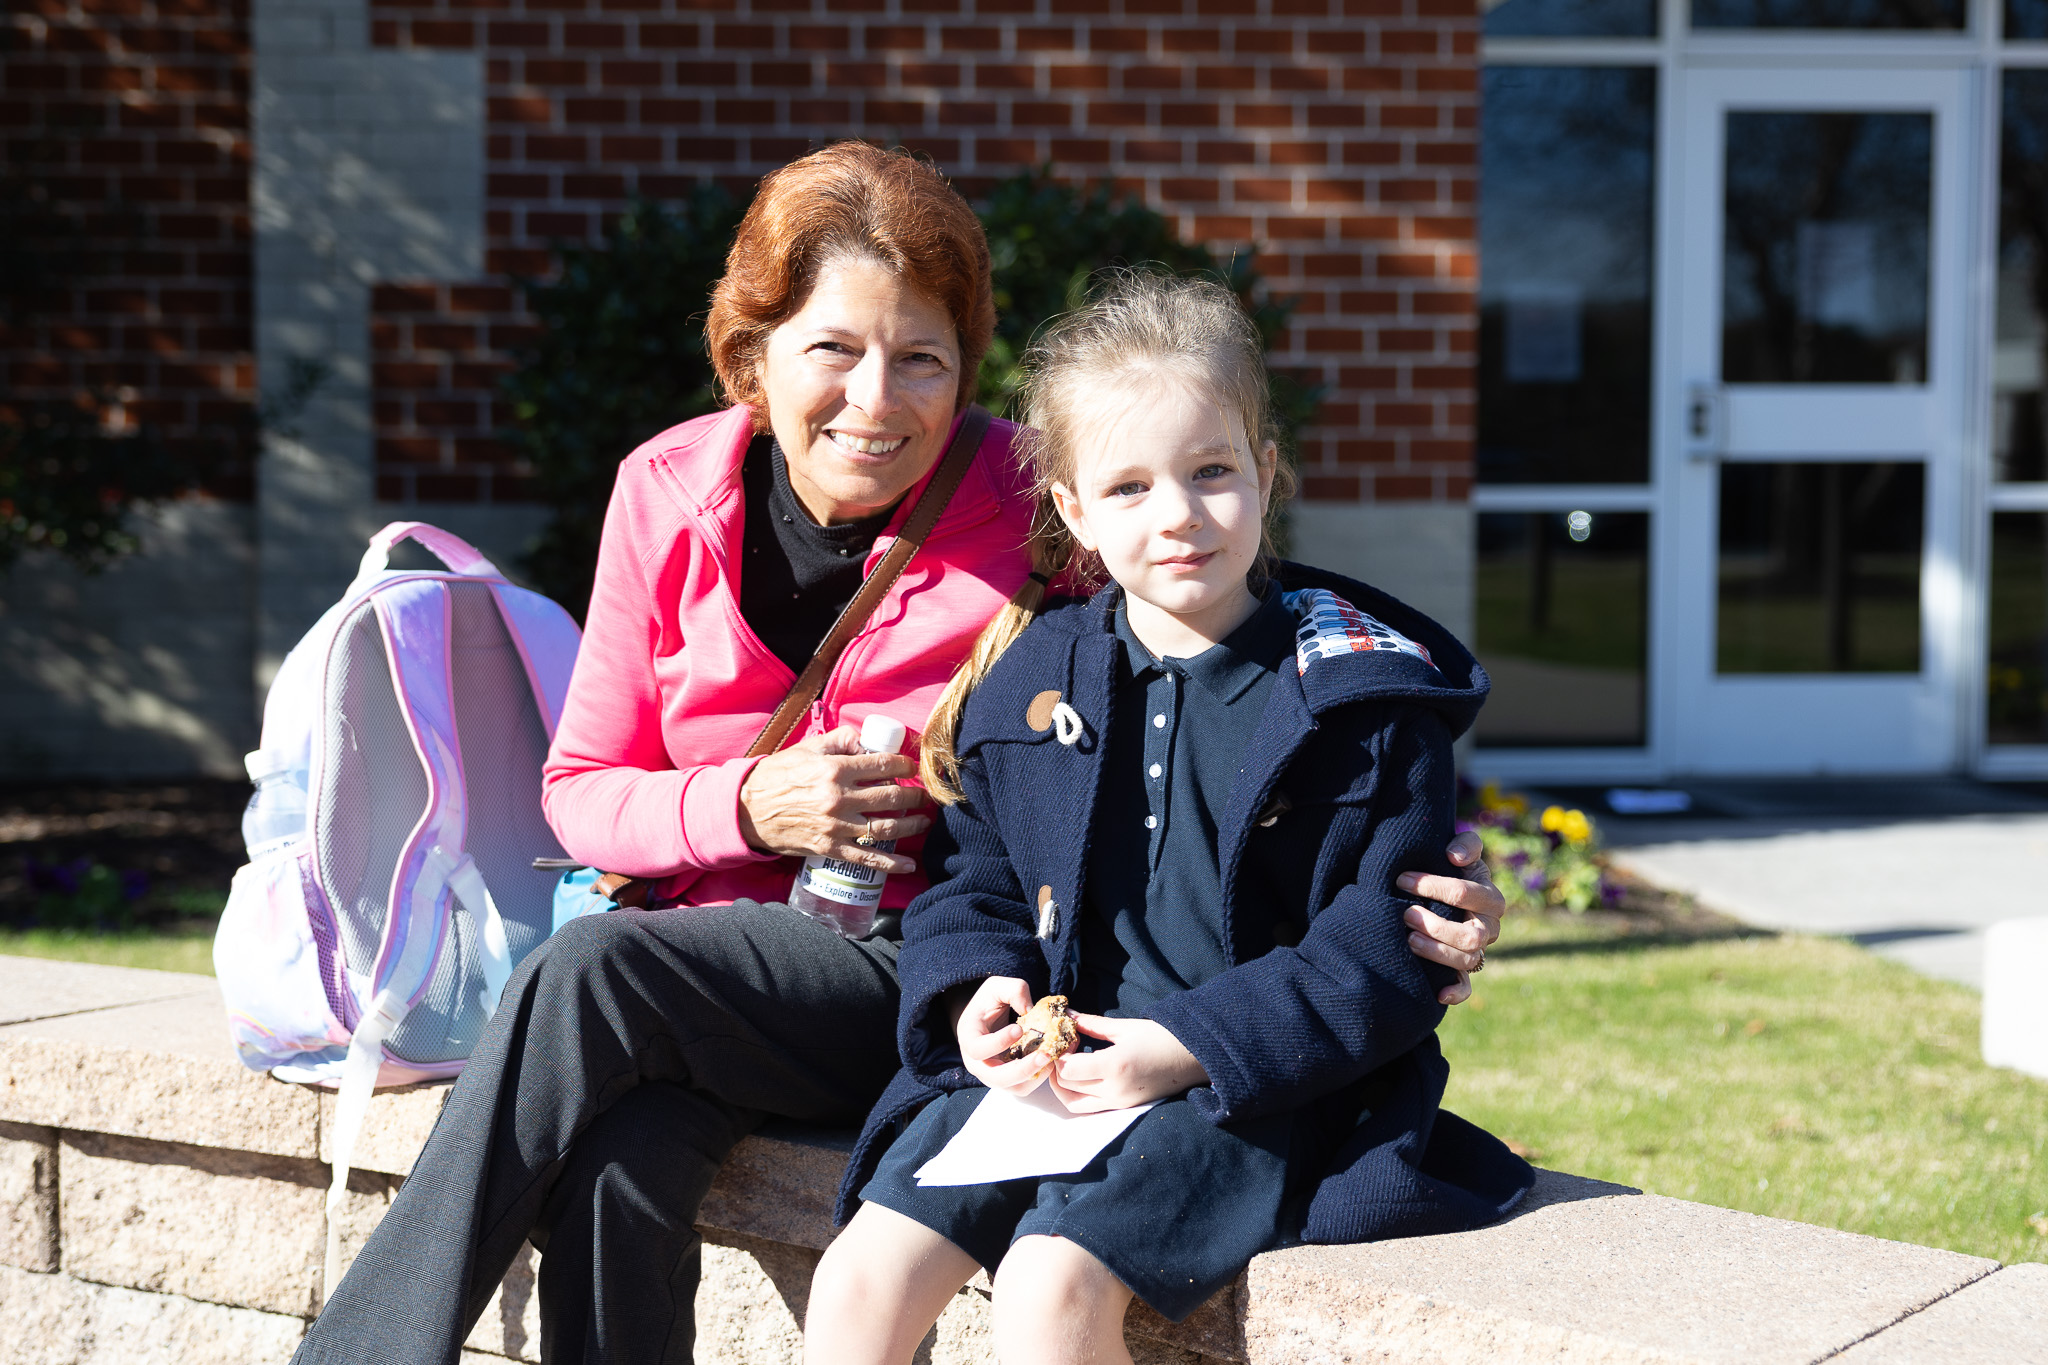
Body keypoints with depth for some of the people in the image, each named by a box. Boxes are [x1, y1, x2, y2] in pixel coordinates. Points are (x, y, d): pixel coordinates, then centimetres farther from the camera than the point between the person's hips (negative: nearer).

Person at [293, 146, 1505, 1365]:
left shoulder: (1033, 515, -8)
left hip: (933, 979, -3)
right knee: (614, 1170, -30)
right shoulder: (669, 495, 2)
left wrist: (1421, 867, -21)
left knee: (589, 974, -29)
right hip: (719, 960, 3)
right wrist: (747, 808, -12)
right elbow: (582, 786, 9)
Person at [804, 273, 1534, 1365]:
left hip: (1255, 1086, -4)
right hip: (1043, 1061, 5)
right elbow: (970, 876, 20)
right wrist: (976, 990, -2)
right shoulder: (1029, 677, 9)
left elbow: (1387, 949, -8)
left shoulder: (1362, 697, -4)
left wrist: (1191, 1046, -17)